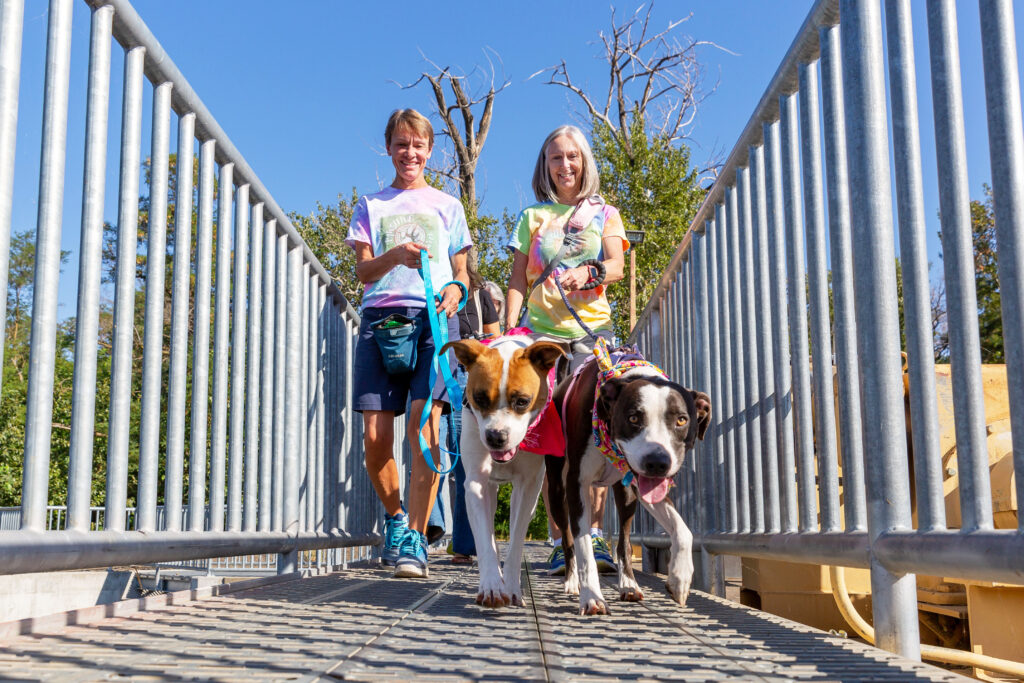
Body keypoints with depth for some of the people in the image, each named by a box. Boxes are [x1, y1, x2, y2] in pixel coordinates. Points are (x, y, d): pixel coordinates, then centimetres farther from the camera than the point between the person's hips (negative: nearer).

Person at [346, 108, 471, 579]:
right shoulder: (371, 205, 19)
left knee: (424, 422, -18)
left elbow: (460, 271, 18)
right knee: (375, 437, -8)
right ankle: (395, 516, 19)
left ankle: (413, 539, -14)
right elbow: (363, 271, 9)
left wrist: (455, 290, -6)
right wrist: (394, 256, -13)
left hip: (433, 319, -1)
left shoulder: (446, 206, 20)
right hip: (380, 318, 1)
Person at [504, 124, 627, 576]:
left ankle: (593, 534, -3)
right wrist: (509, 330, -1)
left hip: (593, 330, 0)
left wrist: (586, 272, -21)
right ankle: (559, 540, -2)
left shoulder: (604, 214, 17)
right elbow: (518, 281, 14)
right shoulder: (532, 217, 18)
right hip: (542, 332, 0)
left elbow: (616, 267, 1)